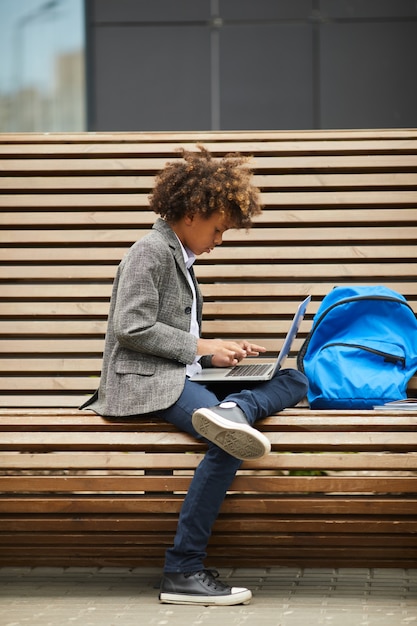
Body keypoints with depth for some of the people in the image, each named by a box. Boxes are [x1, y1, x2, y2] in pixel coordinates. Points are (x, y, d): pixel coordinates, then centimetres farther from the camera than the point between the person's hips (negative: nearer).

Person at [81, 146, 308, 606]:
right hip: (146, 381, -10)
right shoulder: (151, 251, -4)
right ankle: (182, 572, -34)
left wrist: (224, 353, 14)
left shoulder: (180, 258, 26)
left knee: (294, 380, -2)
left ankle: (234, 410, -35)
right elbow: (132, 328, -16)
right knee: (228, 443, -33)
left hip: (180, 377, 10)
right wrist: (201, 348, -11)